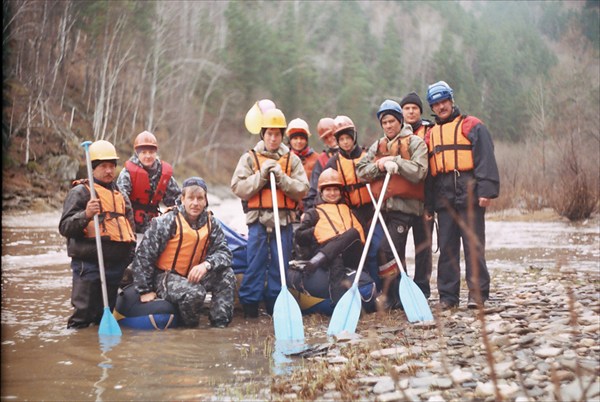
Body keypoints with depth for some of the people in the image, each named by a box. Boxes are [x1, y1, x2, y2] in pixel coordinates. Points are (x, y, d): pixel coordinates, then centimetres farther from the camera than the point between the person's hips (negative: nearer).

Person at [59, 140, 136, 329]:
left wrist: (129, 256, 15)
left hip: (115, 265, 6)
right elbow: (64, 227, -12)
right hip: (88, 266, -6)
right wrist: (85, 215, -28)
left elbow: (130, 229, 27)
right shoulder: (80, 191, -3)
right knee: (83, 316, -6)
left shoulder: (120, 195, 18)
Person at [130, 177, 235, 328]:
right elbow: (144, 255, -14)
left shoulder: (211, 223, -1)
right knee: (195, 293, -33)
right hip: (164, 276, -5)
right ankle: (189, 324, -4)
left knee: (227, 274, -16)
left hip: (192, 275, 6)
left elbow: (223, 252, -9)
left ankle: (220, 321, -10)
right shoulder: (167, 222, -15)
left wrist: (206, 264, -32)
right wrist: (145, 290, -13)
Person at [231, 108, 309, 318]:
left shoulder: (292, 159, 10)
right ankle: (249, 306, 5)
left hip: (283, 220, 2)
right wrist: (262, 175, -11)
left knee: (280, 265, 4)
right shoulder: (250, 157, 6)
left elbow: (302, 190, 1)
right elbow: (238, 188, -4)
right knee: (255, 263, -2)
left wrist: (281, 177, -10)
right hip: (258, 220, -1)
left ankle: (276, 307, 13)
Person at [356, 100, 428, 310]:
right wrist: (379, 166, -8)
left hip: (404, 206, -6)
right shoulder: (378, 146, 19)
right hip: (382, 206, 6)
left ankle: (396, 295, -4)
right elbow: (361, 170, 8)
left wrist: (395, 161, -12)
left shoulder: (414, 143, 2)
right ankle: (394, 295, 16)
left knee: (389, 250, -14)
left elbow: (418, 172, -12)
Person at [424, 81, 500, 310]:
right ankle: (448, 295, 11)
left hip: (469, 193, -5)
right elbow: (427, 172, 21)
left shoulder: (471, 126, 4)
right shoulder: (431, 134, 21)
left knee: (473, 245, -4)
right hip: (443, 197, 5)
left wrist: (486, 190, -16)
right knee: (447, 247, 6)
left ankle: (477, 293, 1)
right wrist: (428, 205, 14)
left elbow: (485, 159, -5)